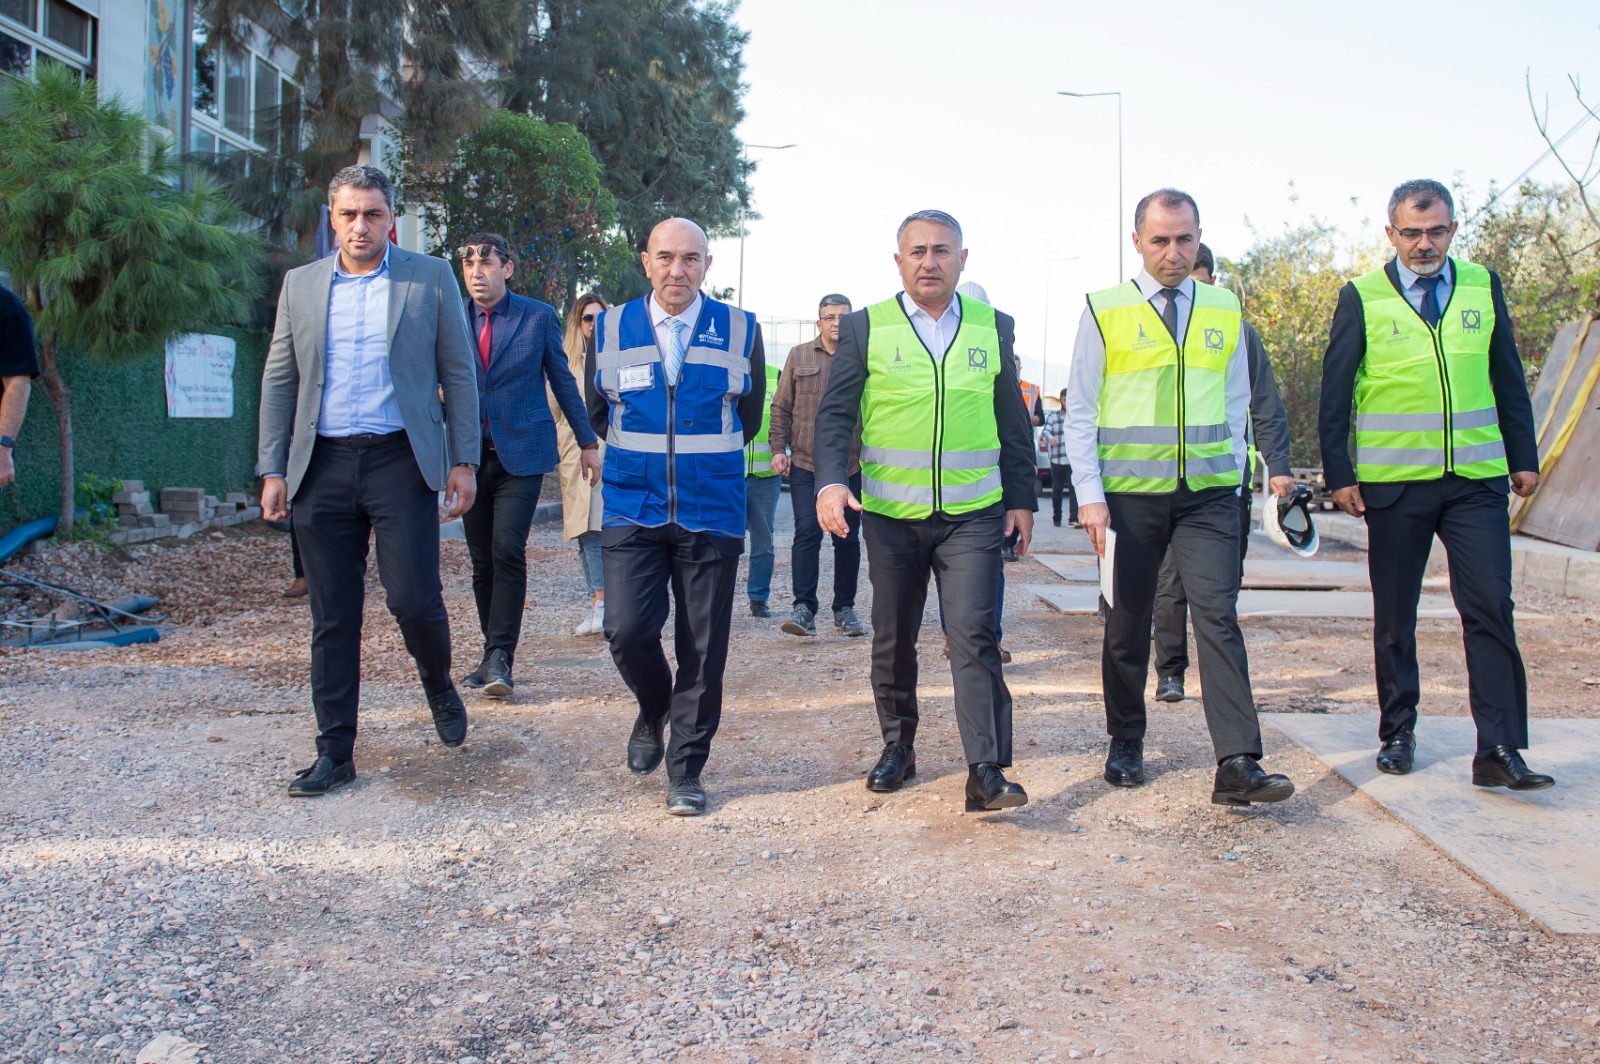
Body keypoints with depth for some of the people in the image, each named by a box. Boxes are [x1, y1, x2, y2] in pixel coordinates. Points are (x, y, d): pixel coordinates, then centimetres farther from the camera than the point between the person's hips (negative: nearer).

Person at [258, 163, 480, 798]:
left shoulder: (430, 278, 5)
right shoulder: (301, 286, 12)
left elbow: (458, 375, 5)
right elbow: (279, 383, 14)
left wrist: (463, 461, -2)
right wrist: (274, 470, 6)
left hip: (401, 461, -3)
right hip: (323, 467, 3)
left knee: (413, 598, -9)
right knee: (332, 619, 5)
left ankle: (440, 689, 24)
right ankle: (335, 752, 15)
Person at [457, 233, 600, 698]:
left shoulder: (538, 316, 1)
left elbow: (563, 381, 7)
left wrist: (588, 442, 9)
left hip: (522, 452, -3)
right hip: (470, 454, 3)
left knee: (507, 549, -16)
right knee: (482, 559, 7)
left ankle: (500, 656, -11)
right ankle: (494, 654, 18)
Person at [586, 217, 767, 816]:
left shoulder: (741, 332, 1)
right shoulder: (611, 330, 4)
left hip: (712, 515, 0)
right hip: (633, 512, 1)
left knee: (703, 649, 2)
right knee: (627, 630, -10)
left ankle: (685, 769, 17)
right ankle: (653, 712, 23)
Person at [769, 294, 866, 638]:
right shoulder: (799, 356, 8)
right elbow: (781, 407, 10)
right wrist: (778, 448, 1)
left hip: (851, 465, 1)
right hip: (805, 463, 0)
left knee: (847, 538, 7)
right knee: (807, 532, -9)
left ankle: (845, 609, 18)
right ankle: (804, 609, -8)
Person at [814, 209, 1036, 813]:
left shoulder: (993, 327, 9)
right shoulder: (865, 328, 3)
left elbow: (1013, 422, 13)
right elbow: (836, 413, -2)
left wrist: (1021, 499, 10)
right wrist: (831, 480, -18)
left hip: (973, 515, 0)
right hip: (891, 515, 0)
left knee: (973, 635, -9)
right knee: (893, 641, 10)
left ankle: (986, 771, -7)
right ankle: (897, 747, 27)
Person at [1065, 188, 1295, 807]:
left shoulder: (1224, 311, 10)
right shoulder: (1105, 312, 2)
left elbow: (1236, 404, 16)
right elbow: (1080, 413, 1)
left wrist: (1231, 478, 8)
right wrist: (1090, 494, -7)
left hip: (1207, 494, 1)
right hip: (1129, 494, -1)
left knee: (1218, 616, -9)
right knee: (1127, 622, 8)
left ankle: (1237, 765, -12)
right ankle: (1125, 744, 24)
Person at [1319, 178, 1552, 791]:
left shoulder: (1483, 287, 9)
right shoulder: (1362, 298, 1)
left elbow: (1508, 379, 14)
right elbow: (1335, 392, 1)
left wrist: (1523, 458, 10)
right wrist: (1339, 474, -3)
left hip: (1477, 480, 2)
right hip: (1394, 484, -1)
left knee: (1491, 607, -6)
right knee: (1394, 616, 8)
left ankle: (1499, 750, -3)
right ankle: (1397, 733, 21)